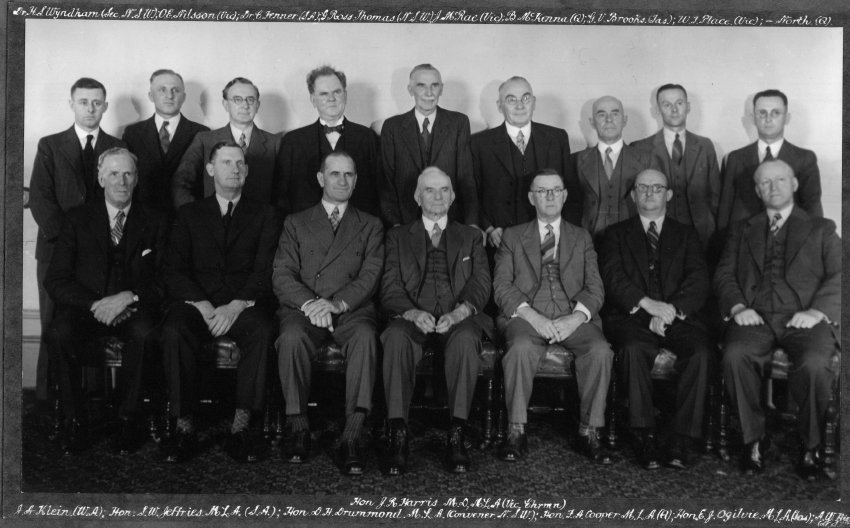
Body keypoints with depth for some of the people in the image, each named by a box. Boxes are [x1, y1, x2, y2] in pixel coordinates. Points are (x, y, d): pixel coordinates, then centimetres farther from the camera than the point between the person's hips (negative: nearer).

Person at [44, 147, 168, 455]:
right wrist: (95, 304, -14)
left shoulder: (154, 224, 10)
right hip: (86, 308, 1)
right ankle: (73, 419, -15)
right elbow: (55, 280, 2)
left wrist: (128, 297, -16)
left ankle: (128, 419, -18)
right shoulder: (78, 219, 10)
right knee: (58, 333, -32)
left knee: (144, 333, -35)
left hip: (133, 310, -1)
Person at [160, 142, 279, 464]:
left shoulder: (264, 215, 15)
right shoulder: (190, 214, 18)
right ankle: (184, 427, -24)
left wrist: (237, 305, -16)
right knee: (174, 331, -31)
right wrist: (202, 305, -11)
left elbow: (265, 271, 2)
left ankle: (241, 427, -30)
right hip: (196, 302, 1)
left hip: (245, 304, -1)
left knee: (262, 330, -34)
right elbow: (174, 272, 7)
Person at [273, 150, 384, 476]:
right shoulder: (296, 223, 20)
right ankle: (298, 429, -20)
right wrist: (308, 303, -15)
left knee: (365, 335, -35)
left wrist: (337, 303, -16)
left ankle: (351, 438, -37)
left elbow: (370, 276, 4)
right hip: (303, 307, 1)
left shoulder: (370, 226, 19)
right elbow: (282, 275, 6)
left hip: (351, 309, 0)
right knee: (292, 337, -35)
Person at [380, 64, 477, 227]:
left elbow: (466, 176, -1)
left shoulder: (459, 123, 3)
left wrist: (472, 224, -10)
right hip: (406, 223, 0)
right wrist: (394, 223, -9)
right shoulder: (392, 127, 4)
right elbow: (387, 179, 2)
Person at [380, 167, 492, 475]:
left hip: (457, 319, 0)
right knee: (396, 338, -35)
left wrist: (461, 311, -15)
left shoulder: (471, 237, 22)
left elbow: (480, 284, 7)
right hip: (412, 318, 0)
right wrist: (413, 313, -15)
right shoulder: (398, 237, 21)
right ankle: (398, 435, -33)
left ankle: (457, 435, -33)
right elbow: (390, 288, 7)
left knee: (465, 339, -36)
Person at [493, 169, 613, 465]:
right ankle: (516, 432, -23)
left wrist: (575, 318, -12)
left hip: (572, 317, 1)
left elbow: (594, 289, 9)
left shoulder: (582, 238, 21)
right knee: (521, 348, -34)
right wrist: (533, 317, -13)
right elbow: (502, 286, 4)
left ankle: (589, 433, -16)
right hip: (527, 315, -1)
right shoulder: (513, 236, 17)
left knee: (601, 350, -29)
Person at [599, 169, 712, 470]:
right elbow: (612, 278, 0)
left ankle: (681, 439, -24)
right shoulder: (616, 234, 18)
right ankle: (645, 436, -27)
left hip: (679, 316, 1)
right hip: (631, 316, -1)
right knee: (634, 348, -34)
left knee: (700, 351, -29)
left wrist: (672, 309, -14)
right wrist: (647, 303, -18)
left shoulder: (686, 234, 21)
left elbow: (699, 281, 5)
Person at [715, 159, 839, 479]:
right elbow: (724, 275, 13)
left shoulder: (821, 228, 20)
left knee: (815, 363, -33)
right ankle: (754, 440, -14)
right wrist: (737, 307, -7)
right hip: (755, 318, 1)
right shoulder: (742, 231, 25)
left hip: (803, 318, -1)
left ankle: (811, 445, -11)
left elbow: (838, 276, 7)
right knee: (734, 355, -32)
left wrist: (817, 311, -11)